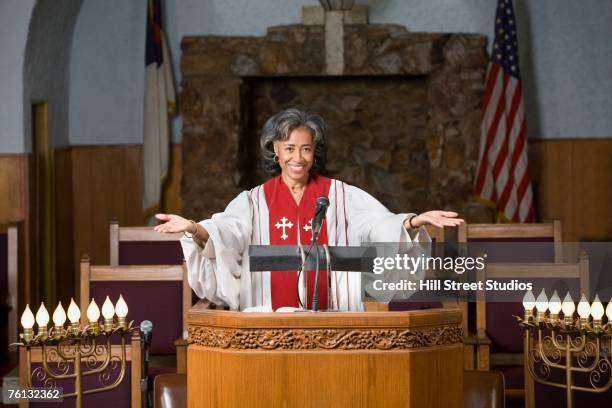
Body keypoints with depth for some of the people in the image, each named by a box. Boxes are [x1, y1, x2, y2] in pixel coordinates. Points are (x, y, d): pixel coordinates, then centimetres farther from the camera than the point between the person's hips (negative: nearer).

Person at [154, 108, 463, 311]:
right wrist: (194, 229, -34)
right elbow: (226, 229, -12)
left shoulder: (341, 196, 7)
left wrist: (413, 222, -29)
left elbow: (378, 223, -8)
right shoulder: (254, 201, 6)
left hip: (332, 321, 0)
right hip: (272, 323, 0)